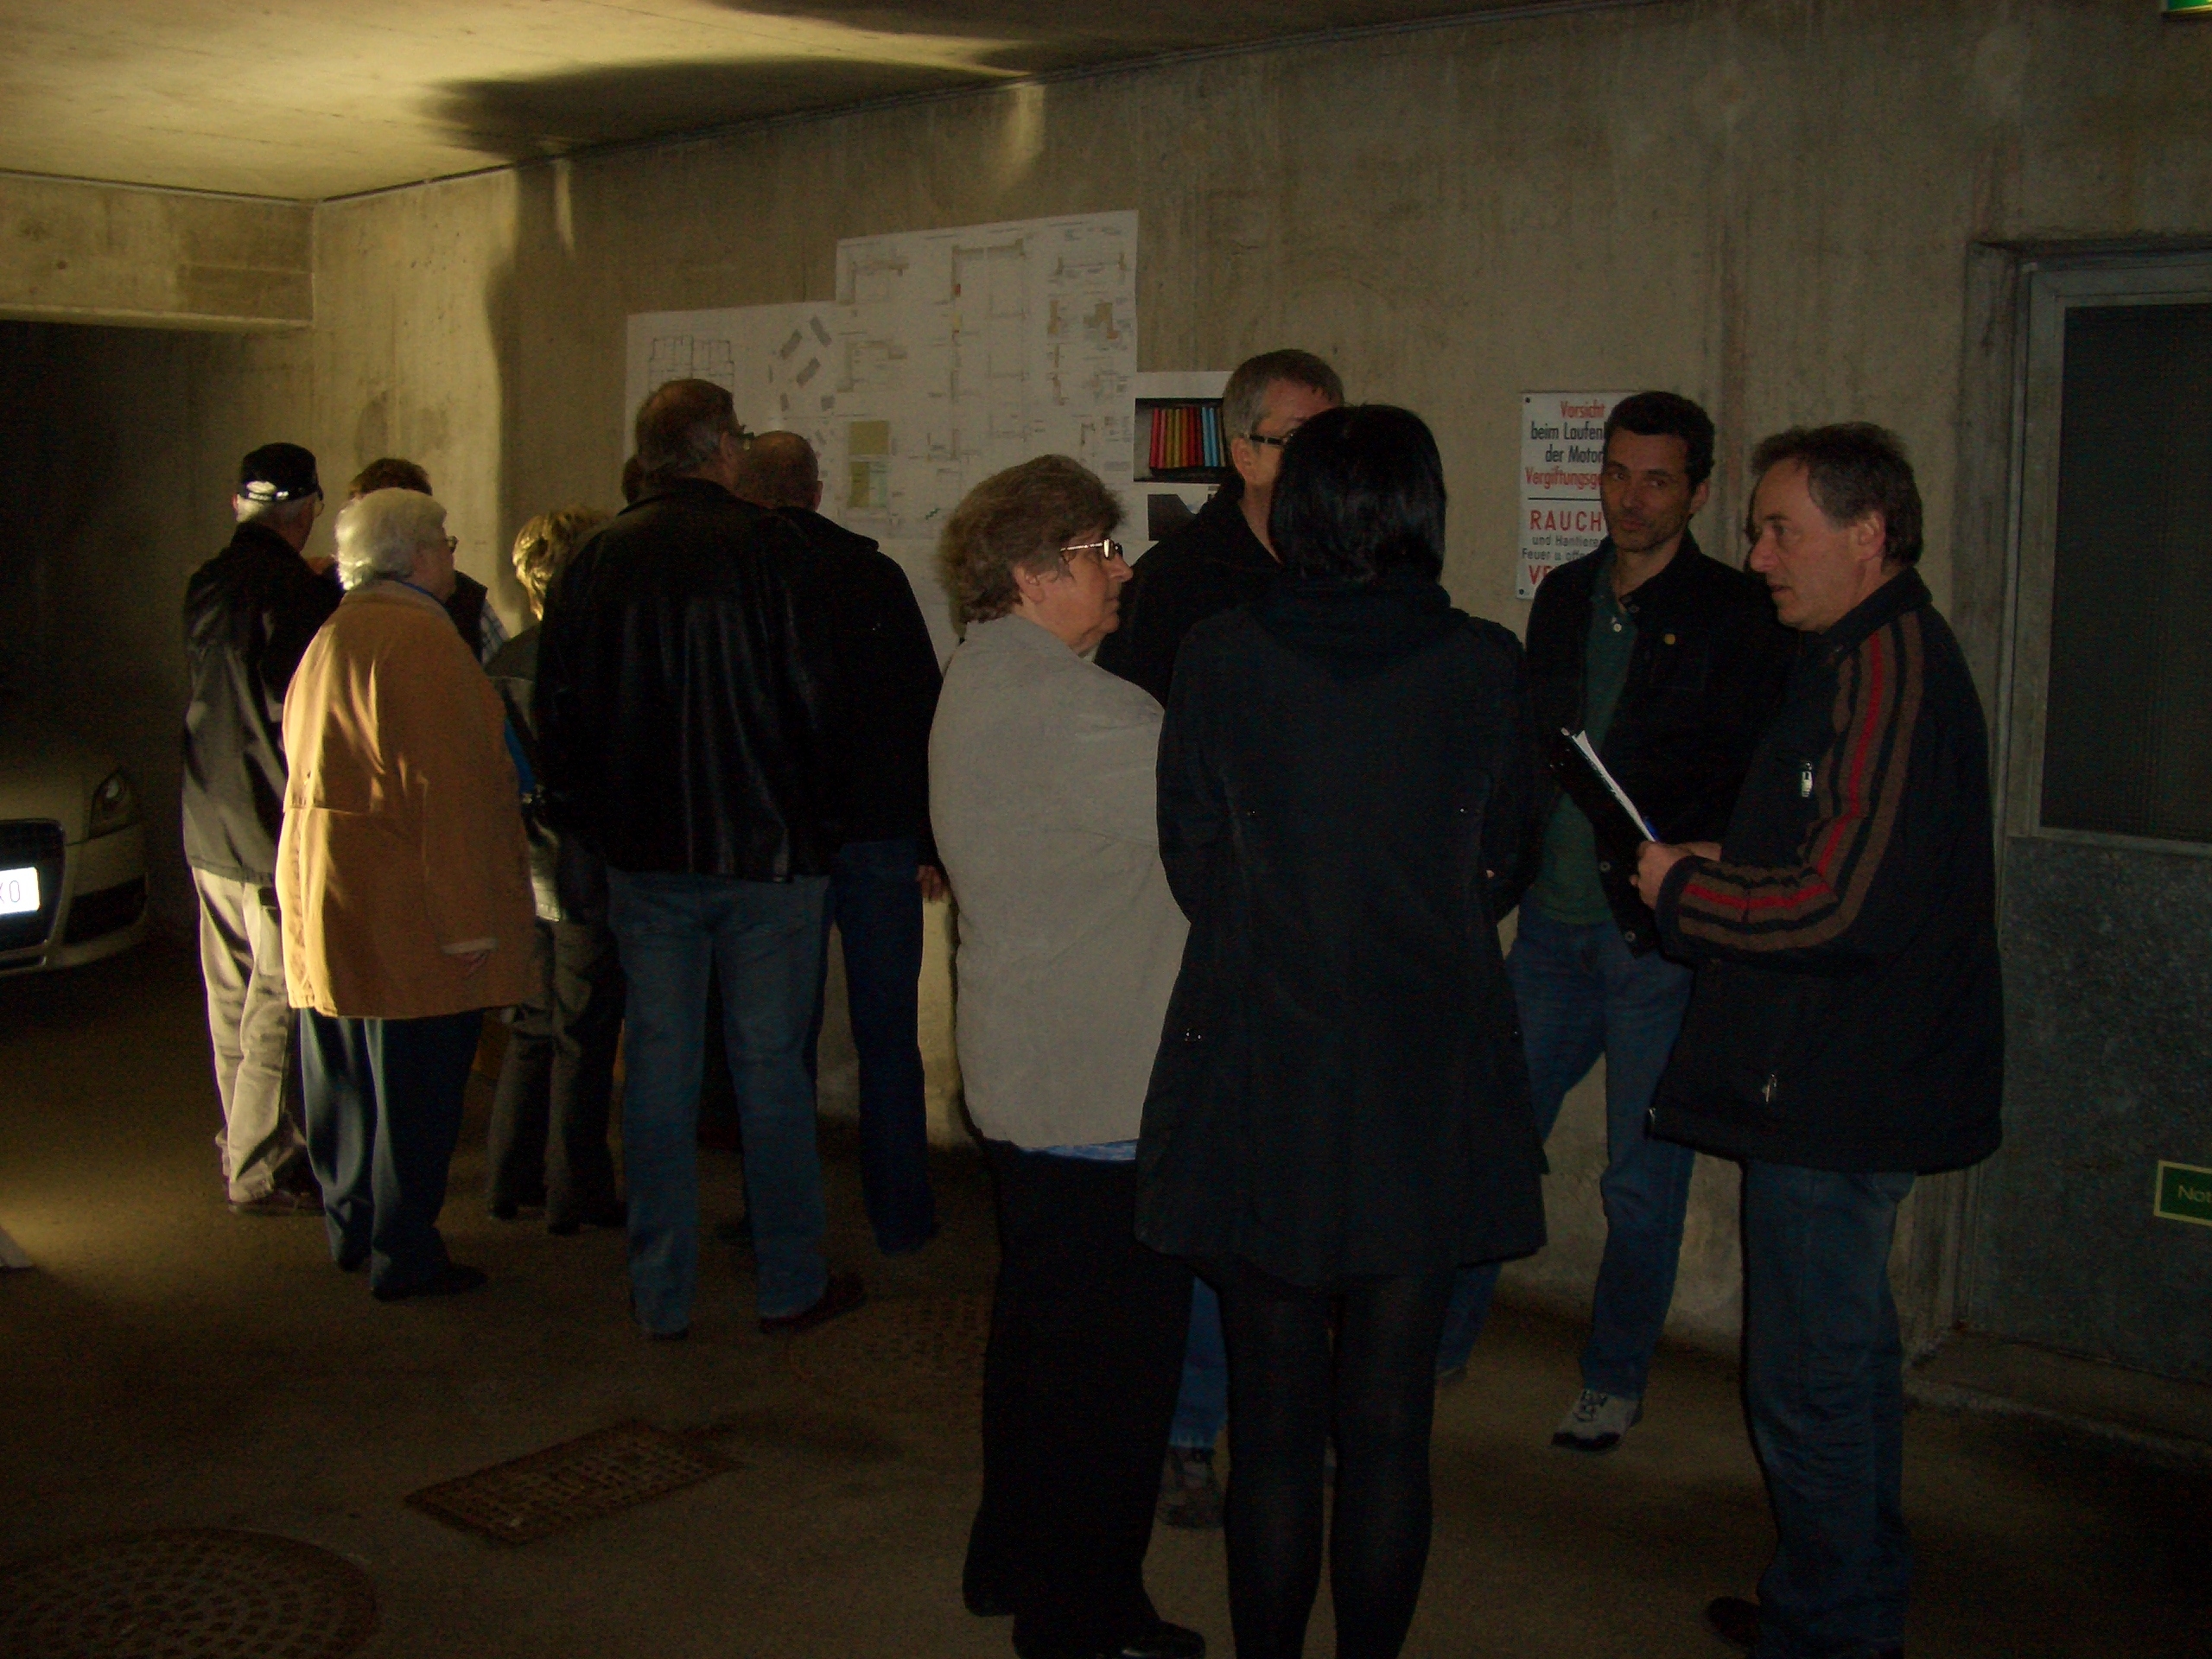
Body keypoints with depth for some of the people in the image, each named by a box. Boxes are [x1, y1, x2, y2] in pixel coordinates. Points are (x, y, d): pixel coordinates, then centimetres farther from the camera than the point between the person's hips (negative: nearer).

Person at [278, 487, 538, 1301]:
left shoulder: (329, 638, 15)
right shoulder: (419, 638, -16)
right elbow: (443, 784, -21)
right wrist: (466, 914, -20)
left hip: (323, 889, 10)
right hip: (401, 900, -10)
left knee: (346, 1072, 17)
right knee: (414, 1083, -1)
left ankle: (351, 1230, 29)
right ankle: (404, 1255, 7)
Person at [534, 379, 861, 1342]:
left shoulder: (593, 561, 2)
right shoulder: (765, 547, -10)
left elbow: (558, 714, 7)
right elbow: (814, 698, -10)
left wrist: (586, 826, 17)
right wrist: (814, 821, 4)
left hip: (644, 856, 4)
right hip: (767, 847, -3)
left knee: (658, 1065, 10)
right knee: (772, 1063, 6)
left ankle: (661, 1294, 17)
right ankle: (791, 1285, 16)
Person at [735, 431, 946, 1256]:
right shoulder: (874, 575, -1)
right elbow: (922, 711, -3)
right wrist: (931, 840, 1)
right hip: (876, 834, 0)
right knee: (887, 1040, 8)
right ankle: (899, 1216, 14)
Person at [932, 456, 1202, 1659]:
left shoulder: (984, 680, 13)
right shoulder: (1064, 705, -21)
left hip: (1021, 1072, 11)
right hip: (1102, 1085, -11)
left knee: (1041, 1325, 22)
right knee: (1117, 1357, 1)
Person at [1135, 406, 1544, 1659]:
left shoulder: (1219, 659, -7)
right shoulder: (1486, 665, -6)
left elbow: (1194, 867, 1)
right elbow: (1500, 872, 5)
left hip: (1258, 1090, 0)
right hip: (1428, 1096, 1)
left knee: (1272, 1425, 12)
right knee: (1388, 1428, 12)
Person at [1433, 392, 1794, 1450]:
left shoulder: (1736, 617, -5)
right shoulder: (1562, 598, 11)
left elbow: (1747, 785, -7)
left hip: (1662, 936, -5)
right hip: (1555, 924, 5)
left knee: (1642, 1177, 6)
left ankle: (1615, 1381, 24)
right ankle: (1437, 1343, 25)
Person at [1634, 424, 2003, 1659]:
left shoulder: (1888, 669, -21)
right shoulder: (1887, 654, 13)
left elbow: (1846, 908, -28)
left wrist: (1684, 890, -14)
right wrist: (1729, 866, 9)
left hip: (1836, 1094, -11)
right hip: (1850, 1079, 11)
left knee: (1811, 1376, 1)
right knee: (1848, 1354, 22)